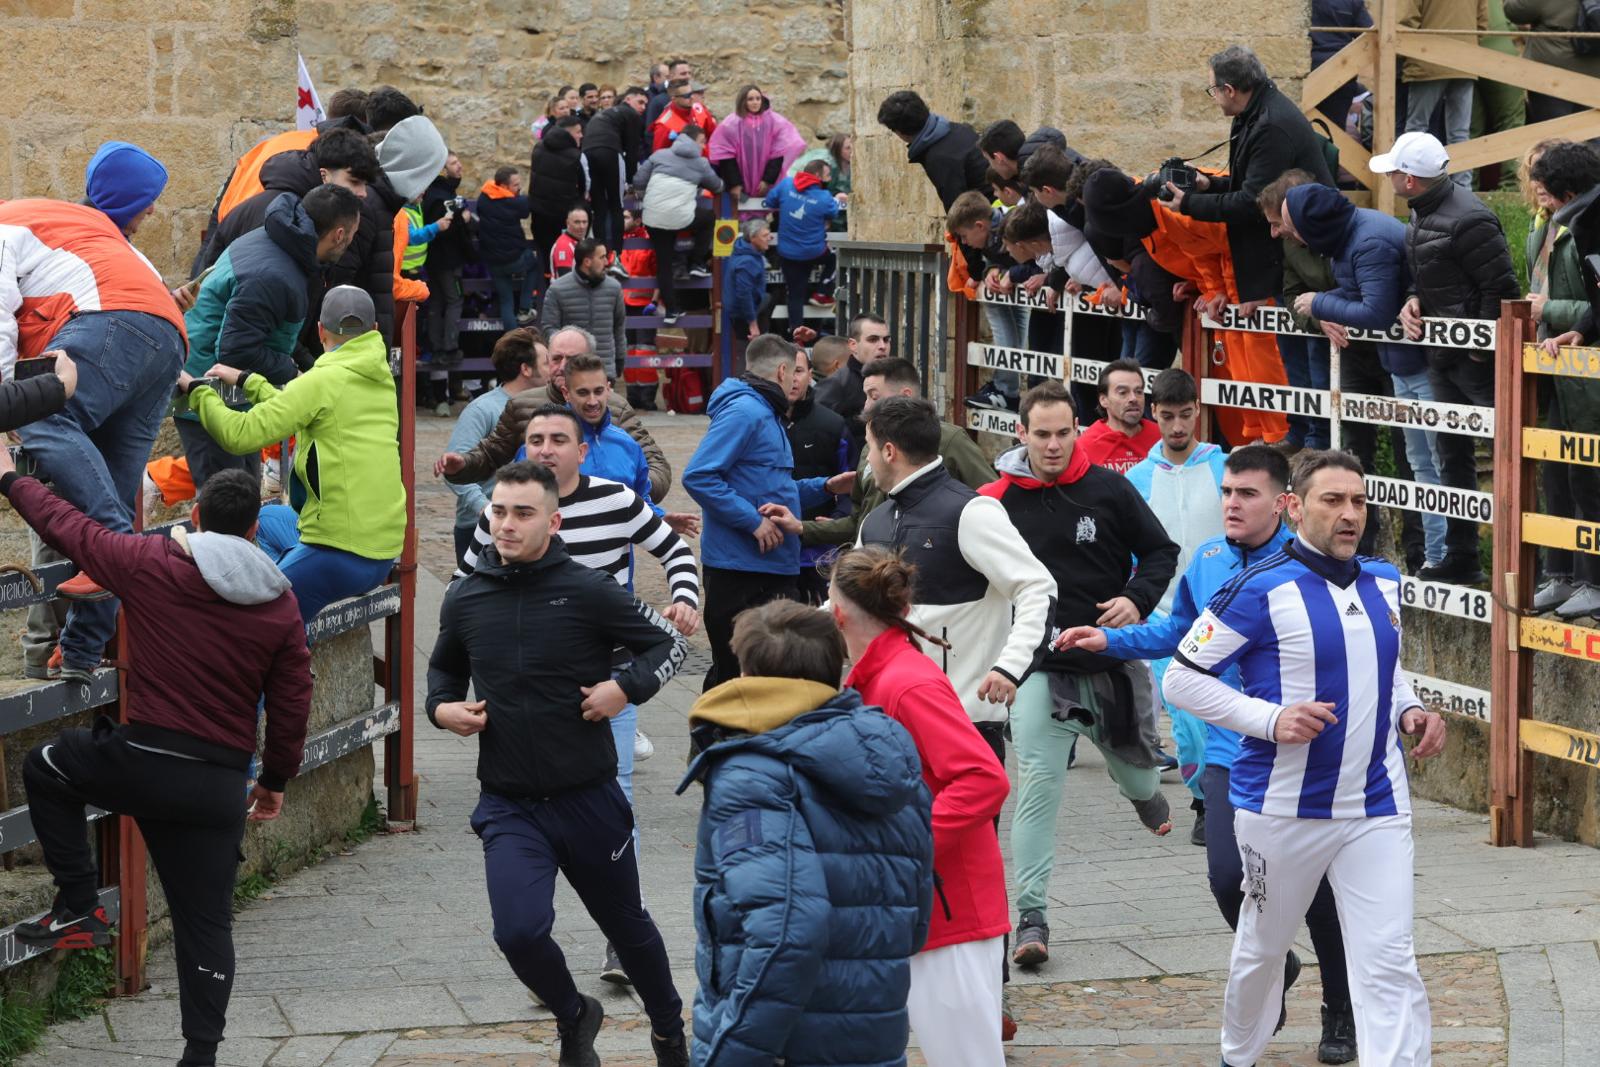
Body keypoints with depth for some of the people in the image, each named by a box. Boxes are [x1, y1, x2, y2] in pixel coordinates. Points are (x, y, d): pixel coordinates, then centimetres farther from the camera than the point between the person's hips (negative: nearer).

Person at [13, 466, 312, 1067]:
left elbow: (69, 528, 8)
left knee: (44, 768, 25)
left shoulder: (152, 565, -5)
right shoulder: (280, 606, 5)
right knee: (207, 921, 12)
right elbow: (292, 707, 9)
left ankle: (77, 908, 19)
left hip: (145, 762, -3)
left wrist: (9, 478, 25)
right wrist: (275, 780, 24)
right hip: (221, 785, 3)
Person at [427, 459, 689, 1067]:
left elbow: (670, 644, -1)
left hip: (588, 799, -1)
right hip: (508, 806, 2)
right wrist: (441, 707, 0)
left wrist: (626, 688, -17)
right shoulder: (465, 600, 0)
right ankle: (573, 1018, 14)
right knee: (519, 932, -18)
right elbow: (444, 668, 20)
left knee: (626, 926, 16)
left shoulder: (587, 591, -10)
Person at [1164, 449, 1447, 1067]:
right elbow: (1181, 679, -9)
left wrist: (1409, 711, 3)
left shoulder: (1383, 582, 6)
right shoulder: (1261, 591, -13)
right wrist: (1271, 719, -20)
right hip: (1284, 810, -3)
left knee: (1389, 963, -7)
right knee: (1263, 949, 17)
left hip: (1377, 807, 4)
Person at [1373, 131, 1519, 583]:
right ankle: (1461, 558, 25)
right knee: (1453, 457, 16)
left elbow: (1501, 288, -21)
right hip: (1443, 357, 10)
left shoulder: (1466, 220, -22)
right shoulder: (1421, 213, 9)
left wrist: (1481, 350, -16)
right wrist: (1413, 300, -2)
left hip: (1477, 358, -10)